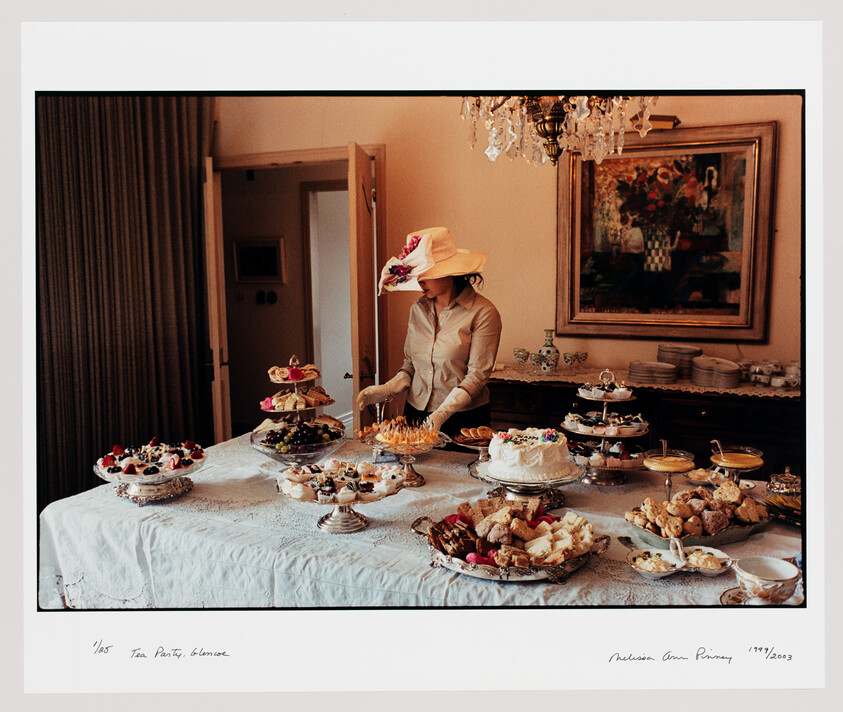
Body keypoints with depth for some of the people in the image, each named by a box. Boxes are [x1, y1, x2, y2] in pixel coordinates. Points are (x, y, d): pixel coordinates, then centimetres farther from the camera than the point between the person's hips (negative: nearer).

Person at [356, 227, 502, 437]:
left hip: (463, 419, -4)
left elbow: (477, 374, -15)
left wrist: (442, 414, -25)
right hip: (416, 413, 5)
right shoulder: (418, 309, 5)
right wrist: (388, 389, -7)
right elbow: (410, 363, 11)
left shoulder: (483, 313, -13)